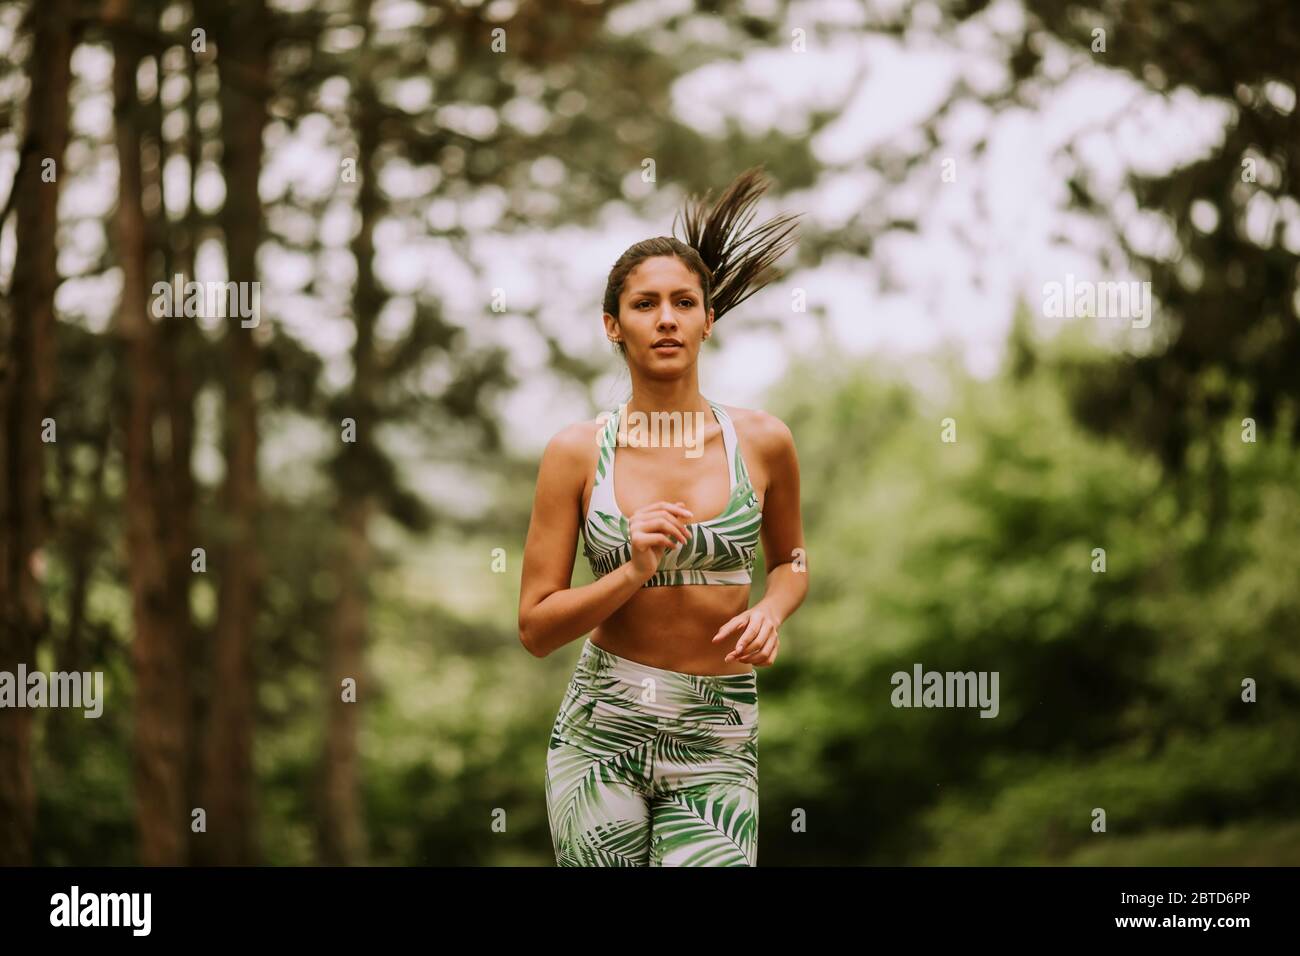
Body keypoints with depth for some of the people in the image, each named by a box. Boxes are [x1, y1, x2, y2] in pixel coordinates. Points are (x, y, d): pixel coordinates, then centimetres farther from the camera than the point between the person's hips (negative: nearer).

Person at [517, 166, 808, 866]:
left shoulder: (761, 441, 0)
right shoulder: (577, 452, -3)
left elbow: (790, 559, 19)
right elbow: (536, 629, -3)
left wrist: (770, 613, -3)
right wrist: (633, 572, -18)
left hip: (716, 746, 0)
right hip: (601, 732, 0)